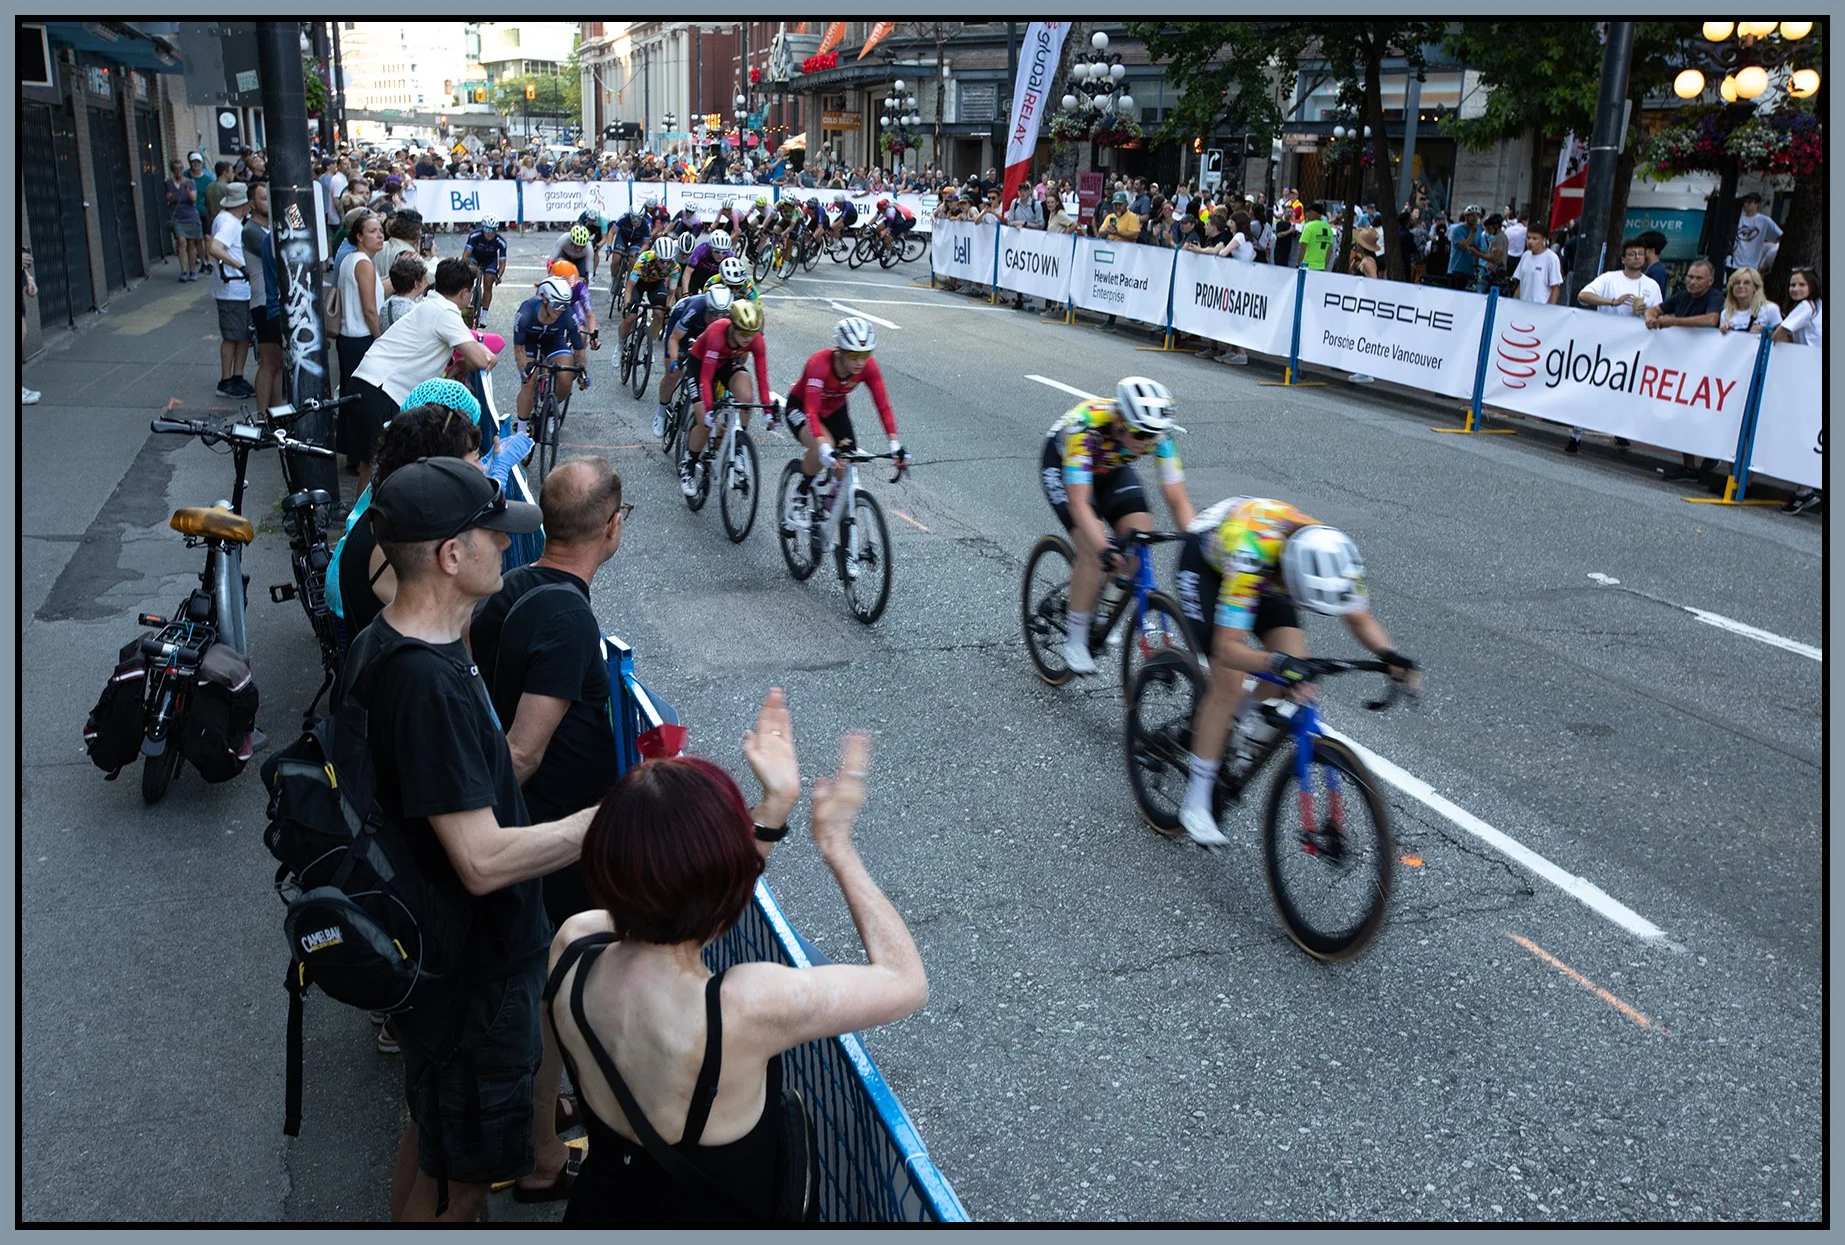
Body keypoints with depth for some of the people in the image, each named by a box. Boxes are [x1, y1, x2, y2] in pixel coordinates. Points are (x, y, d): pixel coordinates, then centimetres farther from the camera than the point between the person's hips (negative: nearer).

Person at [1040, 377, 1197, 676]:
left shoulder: (1156, 431, -29)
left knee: (1140, 534, -17)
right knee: (1093, 550, -23)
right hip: (1063, 465, -4)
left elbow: (1178, 500, -25)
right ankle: (1075, 641, -9)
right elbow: (1079, 503, -44)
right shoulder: (1085, 426, -41)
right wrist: (1105, 549, -56)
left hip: (1112, 468, 5)